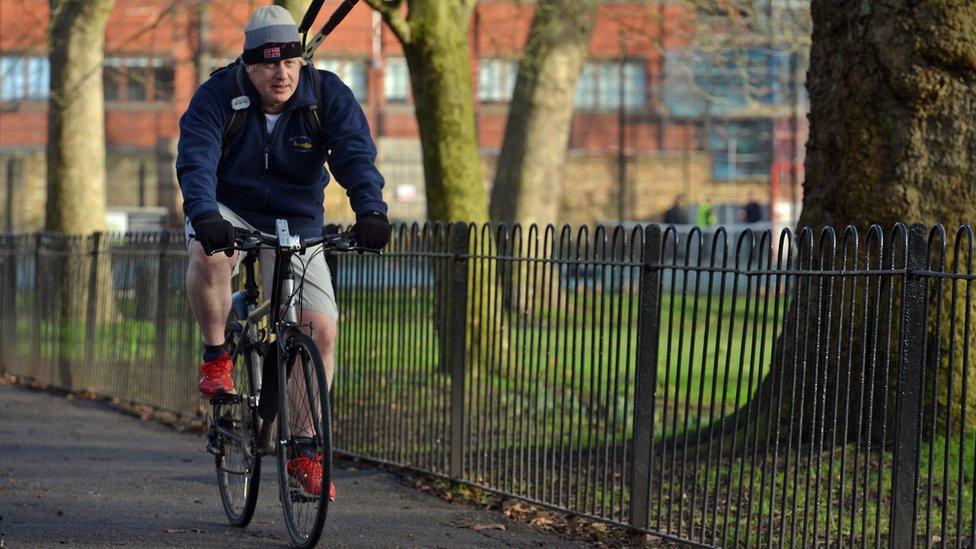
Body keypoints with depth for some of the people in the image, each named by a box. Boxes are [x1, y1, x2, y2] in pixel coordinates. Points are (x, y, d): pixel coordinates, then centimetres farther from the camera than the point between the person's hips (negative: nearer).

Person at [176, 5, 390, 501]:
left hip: (296, 225, 2)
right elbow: (196, 161, -30)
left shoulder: (328, 97, -12)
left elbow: (356, 154, -23)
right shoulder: (217, 97, -17)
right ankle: (216, 359, -14)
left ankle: (304, 453, 1)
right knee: (208, 254, -38)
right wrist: (205, 217, -49)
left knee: (321, 328, -12)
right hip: (228, 213, -2)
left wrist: (370, 211, -43)